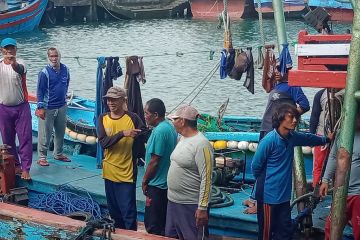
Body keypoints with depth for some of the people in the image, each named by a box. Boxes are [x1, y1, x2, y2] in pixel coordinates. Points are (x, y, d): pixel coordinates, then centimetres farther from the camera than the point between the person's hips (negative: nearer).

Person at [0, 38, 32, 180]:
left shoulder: (20, 64, -10)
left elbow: (19, 69, -35)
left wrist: (14, 64, -56)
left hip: (21, 107, -3)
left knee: (25, 138, -5)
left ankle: (25, 169, -1)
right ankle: (15, 166, 23)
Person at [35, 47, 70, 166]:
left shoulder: (65, 69, 2)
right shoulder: (45, 72, -14)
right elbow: (40, 91, -12)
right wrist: (40, 107, -14)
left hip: (62, 106, 6)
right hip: (48, 108, -6)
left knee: (60, 132, 16)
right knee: (45, 134, -1)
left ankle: (58, 154, 31)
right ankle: (42, 157, 9)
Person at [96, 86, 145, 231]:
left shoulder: (132, 118, -9)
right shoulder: (103, 119, 0)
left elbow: (143, 139, -3)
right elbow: (103, 143, -12)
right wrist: (122, 133, -24)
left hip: (127, 173, -4)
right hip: (109, 172, 4)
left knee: (128, 213, -2)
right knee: (114, 212, 17)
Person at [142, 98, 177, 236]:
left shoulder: (159, 131, -21)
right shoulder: (170, 127, 8)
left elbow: (154, 161, -21)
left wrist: (145, 181, -7)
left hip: (157, 185, -10)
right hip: (167, 182, 10)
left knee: (153, 226, -1)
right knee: (164, 222, 18)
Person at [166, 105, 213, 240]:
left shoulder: (201, 144, -19)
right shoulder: (182, 139, 8)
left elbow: (206, 179, -21)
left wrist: (202, 208, -22)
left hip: (191, 206, -9)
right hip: (173, 201, 9)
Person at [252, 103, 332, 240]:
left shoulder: (292, 137, 3)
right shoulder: (269, 140, -20)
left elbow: (308, 139, 26)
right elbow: (255, 166, -13)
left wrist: (326, 139, 35)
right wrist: (263, 182, 2)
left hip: (284, 194, 7)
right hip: (268, 194, -7)